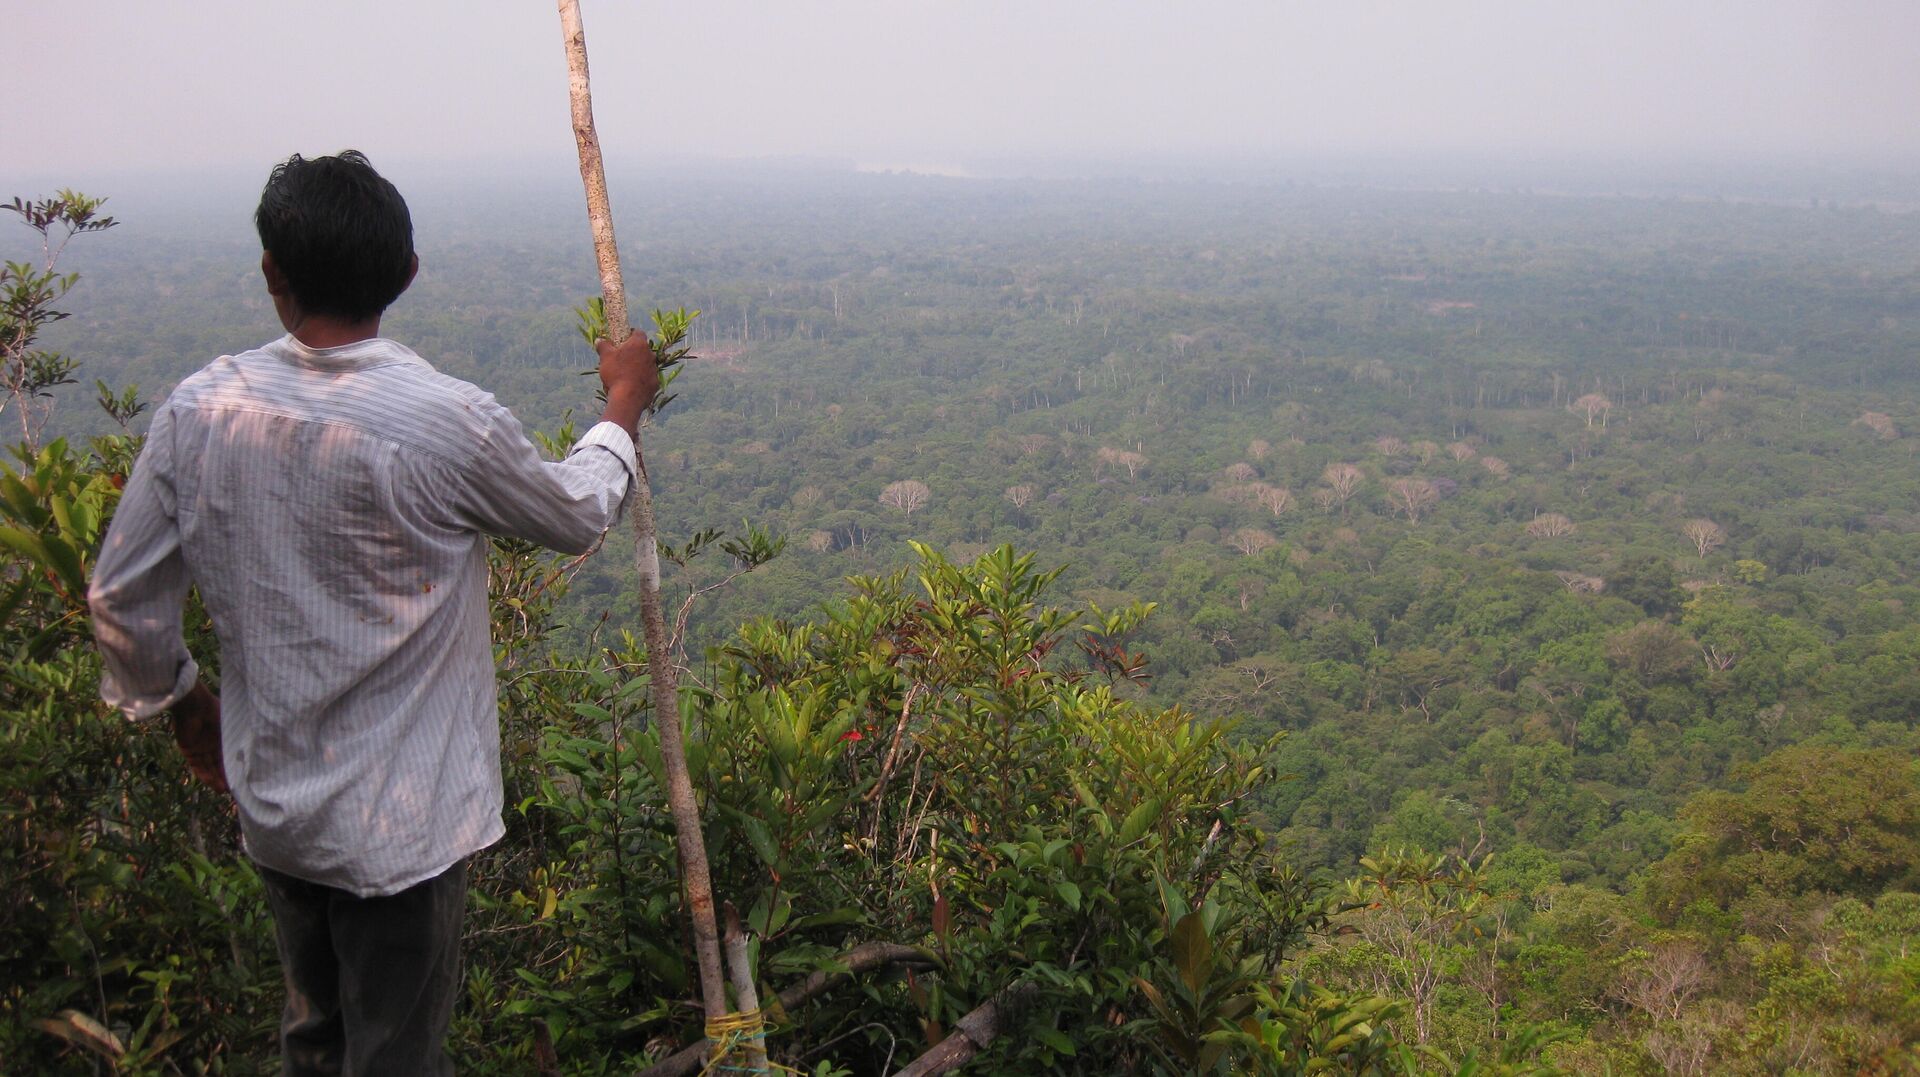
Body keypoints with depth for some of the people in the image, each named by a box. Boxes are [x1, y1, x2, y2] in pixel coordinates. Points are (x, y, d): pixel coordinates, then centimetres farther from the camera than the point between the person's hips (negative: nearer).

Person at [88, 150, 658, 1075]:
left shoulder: (198, 409, -10)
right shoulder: (448, 424, -22)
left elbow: (122, 599, 0)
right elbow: (579, 515, -2)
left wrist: (179, 703, 19)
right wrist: (623, 406, 15)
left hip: (270, 801, 5)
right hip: (400, 821, -5)